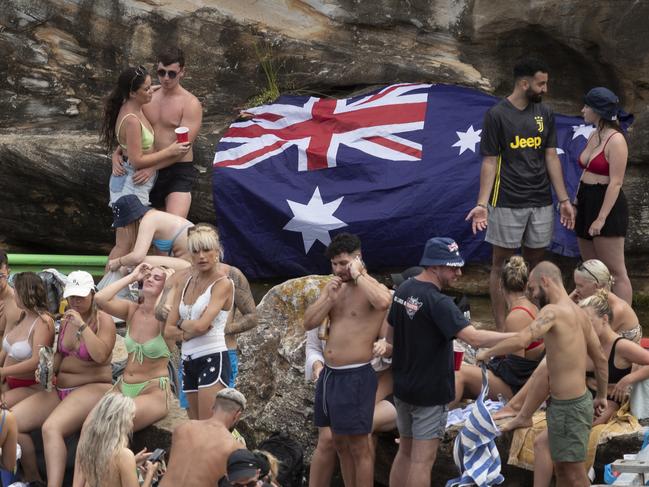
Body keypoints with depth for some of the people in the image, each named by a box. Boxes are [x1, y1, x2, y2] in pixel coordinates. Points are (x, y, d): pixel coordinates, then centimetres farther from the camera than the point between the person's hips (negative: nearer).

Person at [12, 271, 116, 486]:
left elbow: (100, 355, -21)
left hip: (93, 388, -8)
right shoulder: (67, 320, 13)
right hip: (60, 389, 8)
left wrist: (82, 326, -21)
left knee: (51, 428, -35)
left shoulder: (103, 321, -7)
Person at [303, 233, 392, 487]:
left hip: (355, 377, -8)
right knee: (340, 443, 15)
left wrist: (358, 275, -23)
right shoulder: (333, 287, 12)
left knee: (358, 447, -3)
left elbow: (383, 302, -36)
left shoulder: (373, 289, -11)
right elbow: (308, 322, 6)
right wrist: (330, 297, -8)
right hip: (329, 373, 8)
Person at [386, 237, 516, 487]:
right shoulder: (438, 303, -23)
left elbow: (390, 336, 14)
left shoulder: (403, 290, 3)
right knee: (423, 458, -1)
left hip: (402, 387, 8)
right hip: (430, 390, -8)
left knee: (405, 451, 19)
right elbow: (473, 337, -32)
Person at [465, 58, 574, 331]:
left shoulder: (544, 114, 7)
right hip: (507, 203, -5)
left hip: (540, 203, 5)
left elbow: (551, 158, 9)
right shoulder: (497, 115, -8)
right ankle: (501, 329, 6)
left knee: (534, 263, 9)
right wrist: (482, 204, -16)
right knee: (502, 265, 2)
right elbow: (489, 162, -8)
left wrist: (564, 200, 5)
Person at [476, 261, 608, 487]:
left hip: (568, 407, -9)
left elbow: (521, 340, -32)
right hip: (581, 399, 9)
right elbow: (601, 359, 17)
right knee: (561, 468, 18)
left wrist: (487, 353, -17)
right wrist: (601, 396, 28)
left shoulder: (553, 311, -17)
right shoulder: (579, 313, 10)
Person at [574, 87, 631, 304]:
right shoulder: (594, 136, 12)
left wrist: (601, 218, -22)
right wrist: (575, 205, 15)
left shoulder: (616, 140, -15)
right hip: (586, 204, 9)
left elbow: (616, 182, -19)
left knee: (616, 272, -7)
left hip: (607, 205, -9)